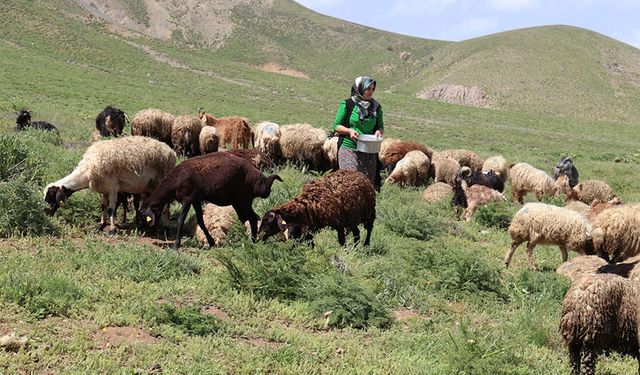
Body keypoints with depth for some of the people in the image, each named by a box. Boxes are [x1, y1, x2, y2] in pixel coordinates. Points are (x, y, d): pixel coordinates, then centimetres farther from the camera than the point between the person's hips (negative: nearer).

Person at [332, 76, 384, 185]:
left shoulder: (376, 107, 9)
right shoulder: (347, 104, -2)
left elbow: (380, 126, 16)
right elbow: (336, 126, 2)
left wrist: (379, 131, -8)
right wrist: (350, 131, -17)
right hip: (349, 149, -4)